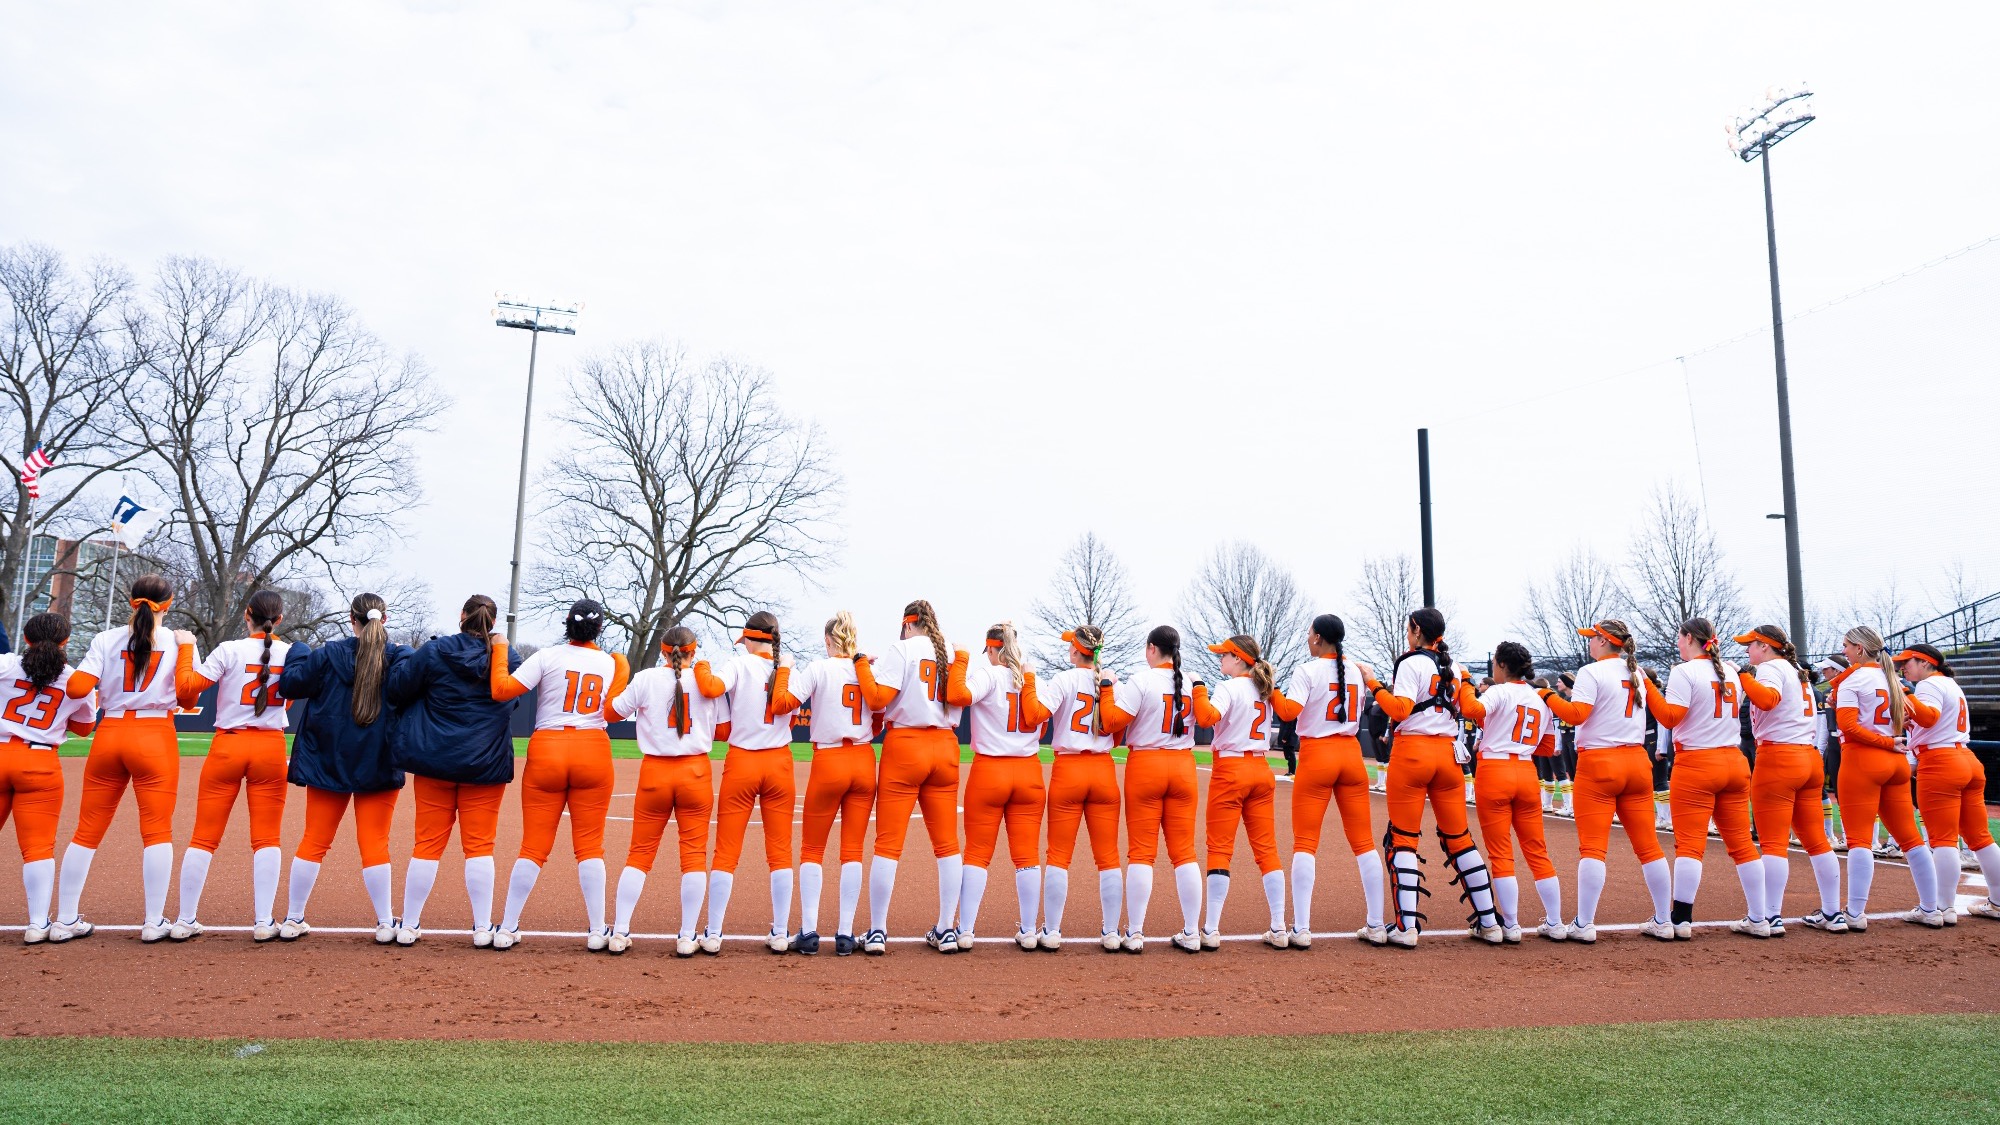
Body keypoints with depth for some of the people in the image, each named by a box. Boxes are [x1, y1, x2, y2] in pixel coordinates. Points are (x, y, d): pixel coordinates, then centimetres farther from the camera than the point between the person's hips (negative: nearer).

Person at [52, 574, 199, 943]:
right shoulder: (179, 641, -1)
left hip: (108, 737, 3)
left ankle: (65, 921, 14)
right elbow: (187, 699, -6)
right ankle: (154, 922, 0)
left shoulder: (106, 639, 4)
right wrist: (187, 649, 0)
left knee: (87, 831, 10)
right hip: (155, 739, -3)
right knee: (157, 831, 1)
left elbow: (76, 688, -5)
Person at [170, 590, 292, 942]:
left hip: (228, 746, -1)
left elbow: (187, 688, -12)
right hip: (271, 748, 1)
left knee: (204, 836, 7)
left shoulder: (229, 650, -7)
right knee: (266, 838, 5)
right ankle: (263, 922, 2)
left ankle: (185, 921, 12)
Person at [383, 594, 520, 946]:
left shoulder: (433, 652, -5)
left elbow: (396, 689, -2)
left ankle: (408, 926, 15)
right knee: (479, 845, 5)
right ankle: (483, 928, 5)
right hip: (486, 765, 0)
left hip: (434, 762, 0)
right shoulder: (508, 660, -2)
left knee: (427, 844, 8)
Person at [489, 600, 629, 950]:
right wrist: (622, 667, 13)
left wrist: (500, 649, 3)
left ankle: (506, 929, 11)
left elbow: (501, 690, -10)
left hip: (546, 750, -1)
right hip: (593, 753, 1)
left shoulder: (548, 656, -3)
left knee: (533, 846, 5)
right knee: (590, 846, 6)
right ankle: (598, 931, 6)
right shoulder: (612, 663, 5)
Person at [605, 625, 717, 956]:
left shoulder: (645, 679, -2)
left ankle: (619, 933, 9)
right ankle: (687, 937, 5)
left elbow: (612, 712, 8)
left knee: (640, 852, 10)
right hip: (696, 772, 0)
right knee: (694, 853, 5)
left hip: (654, 771, 1)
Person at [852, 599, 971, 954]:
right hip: (945, 748, 5)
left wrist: (862, 663, 0)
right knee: (947, 843, 9)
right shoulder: (954, 655, 10)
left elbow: (878, 699, -12)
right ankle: (946, 931, 12)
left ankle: (876, 932, 1)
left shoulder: (901, 650, -4)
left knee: (887, 843, 0)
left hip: (904, 746, -4)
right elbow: (959, 698, 4)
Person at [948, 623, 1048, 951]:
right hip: (1029, 772, 4)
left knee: (977, 853, 3)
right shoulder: (1034, 678, 8)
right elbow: (1039, 724, 9)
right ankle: (1029, 932, 10)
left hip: (989, 771, -4)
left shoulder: (987, 674, -8)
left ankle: (965, 931, 4)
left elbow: (960, 695, -26)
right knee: (1027, 855, 7)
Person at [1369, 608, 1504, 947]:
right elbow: (1461, 709, 20)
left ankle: (1406, 927, -7)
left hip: (1412, 751, -6)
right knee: (1459, 838, 12)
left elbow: (1400, 710, -17)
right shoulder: (1452, 668, 14)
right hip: (1448, 752, 6)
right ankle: (1490, 923, 14)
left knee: (1403, 839, -2)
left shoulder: (1411, 663, -6)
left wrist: (1376, 687, -8)